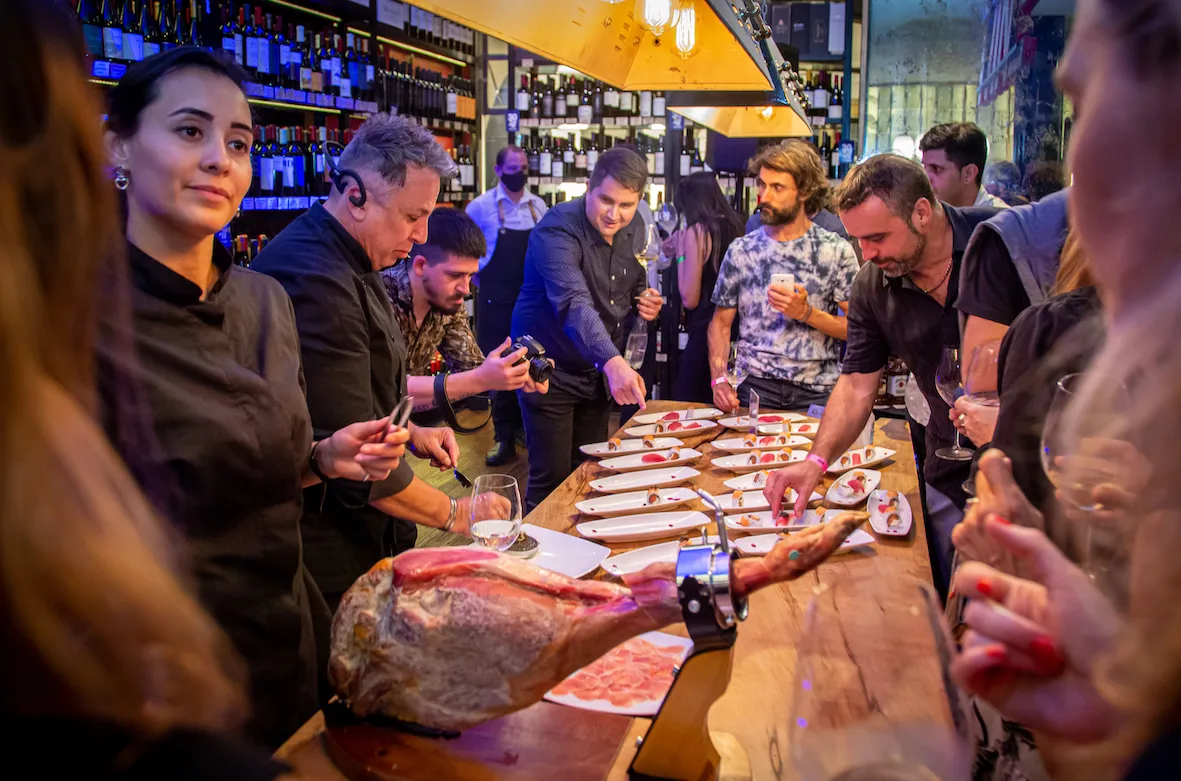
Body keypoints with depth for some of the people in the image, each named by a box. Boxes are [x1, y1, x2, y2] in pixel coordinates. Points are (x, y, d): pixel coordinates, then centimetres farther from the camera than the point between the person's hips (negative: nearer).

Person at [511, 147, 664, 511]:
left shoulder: (634, 230, -1)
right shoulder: (557, 230, -25)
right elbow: (574, 303, -41)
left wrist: (646, 302, -7)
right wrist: (612, 362, -55)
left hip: (600, 372, 7)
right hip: (551, 371, -6)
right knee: (552, 479, -2)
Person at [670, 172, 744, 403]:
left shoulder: (697, 231, -11)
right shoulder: (734, 226, 7)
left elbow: (690, 299, -13)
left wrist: (680, 253, -3)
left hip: (706, 333, -7)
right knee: (715, 406, 16)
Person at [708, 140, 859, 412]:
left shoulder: (837, 250, 2)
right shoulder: (741, 250, 8)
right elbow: (721, 322, 11)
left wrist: (806, 313, -14)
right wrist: (719, 379, -3)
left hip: (817, 393, -1)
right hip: (754, 387, 1)